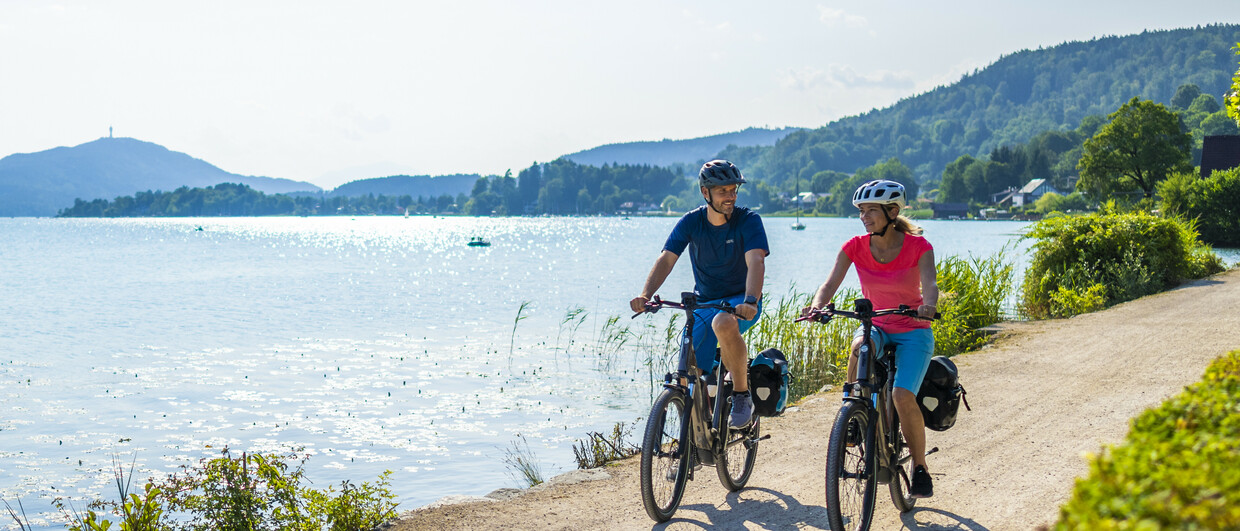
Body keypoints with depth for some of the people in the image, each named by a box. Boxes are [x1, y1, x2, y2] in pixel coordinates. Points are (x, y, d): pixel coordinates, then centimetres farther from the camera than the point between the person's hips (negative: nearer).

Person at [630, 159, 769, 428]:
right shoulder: (691, 222, -6)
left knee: (723, 323, -39)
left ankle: (742, 394, -20)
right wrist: (645, 295, -34)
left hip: (740, 301, -3)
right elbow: (666, 259, -15)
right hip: (704, 302, 4)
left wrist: (750, 300, -47)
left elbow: (755, 262, -28)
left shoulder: (748, 220, -13)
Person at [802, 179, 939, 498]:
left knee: (903, 395, -23)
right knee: (860, 348, -35)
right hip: (875, 326, 2)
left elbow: (929, 284, -27)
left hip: (913, 331, -2)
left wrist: (928, 306, -50)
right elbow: (831, 284, -17)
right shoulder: (855, 247, -6)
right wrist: (817, 305, -39)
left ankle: (920, 467, -4)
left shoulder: (918, 246, -13)